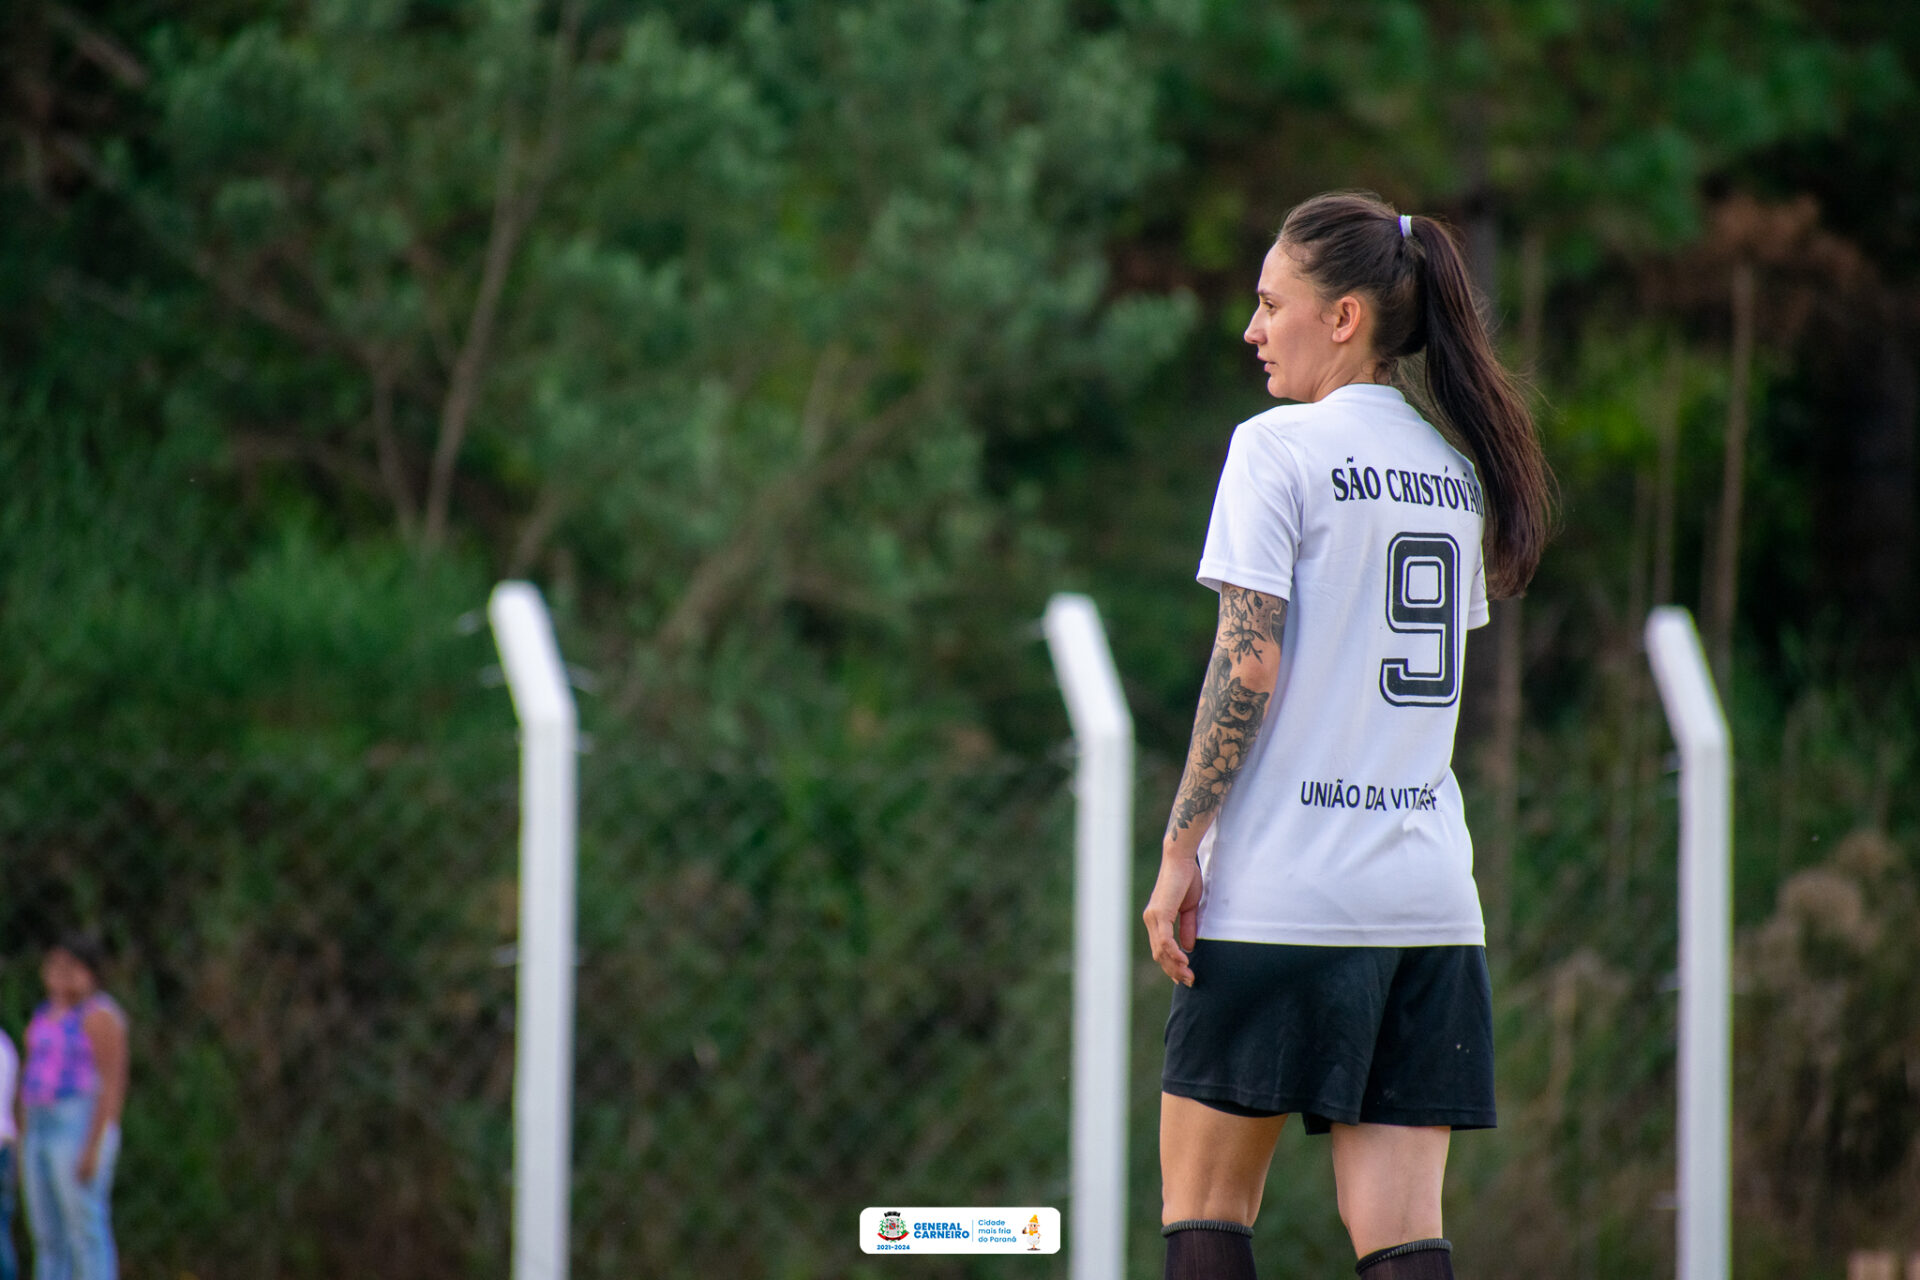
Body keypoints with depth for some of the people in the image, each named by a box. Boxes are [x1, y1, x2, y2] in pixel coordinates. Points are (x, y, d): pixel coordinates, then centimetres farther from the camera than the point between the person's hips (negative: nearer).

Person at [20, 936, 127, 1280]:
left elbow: (113, 1084, -15)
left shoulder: (98, 1016, -11)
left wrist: (93, 1148, -21)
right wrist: (27, 1150, 18)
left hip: (84, 1132, -9)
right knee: (49, 1238, 7)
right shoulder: (47, 1016, 16)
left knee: (87, 1234, -10)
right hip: (43, 1133, 9)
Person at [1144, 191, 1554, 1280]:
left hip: (1284, 892, -6)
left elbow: (1249, 668, -13)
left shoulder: (1280, 448, -7)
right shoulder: (1456, 472, 13)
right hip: (1428, 888, 6)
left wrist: (1180, 852, -10)